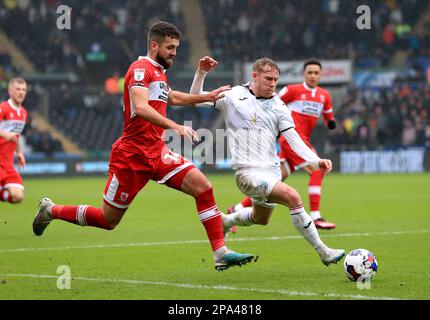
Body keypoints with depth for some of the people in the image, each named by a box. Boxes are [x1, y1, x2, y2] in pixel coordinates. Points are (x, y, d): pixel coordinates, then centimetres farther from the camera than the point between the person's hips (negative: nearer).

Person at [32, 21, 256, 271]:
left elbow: (170, 97, 41)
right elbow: (141, 107, -30)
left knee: (202, 186, -12)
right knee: (108, 220, 3)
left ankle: (221, 253, -12)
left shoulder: (160, 72, 17)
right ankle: (51, 210, 26)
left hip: (156, 152, 8)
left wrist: (207, 97, 34)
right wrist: (176, 127, -38)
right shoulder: (141, 68, -12)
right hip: (132, 154, -8)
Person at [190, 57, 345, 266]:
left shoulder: (278, 107, 6)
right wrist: (201, 73, -8)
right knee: (292, 196, -24)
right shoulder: (233, 96, 1)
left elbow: (294, 140, 0)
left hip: (272, 170, 6)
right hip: (248, 171, -6)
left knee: (261, 219, 24)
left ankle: (225, 221, 54)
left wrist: (316, 161, -14)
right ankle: (323, 252, -18)